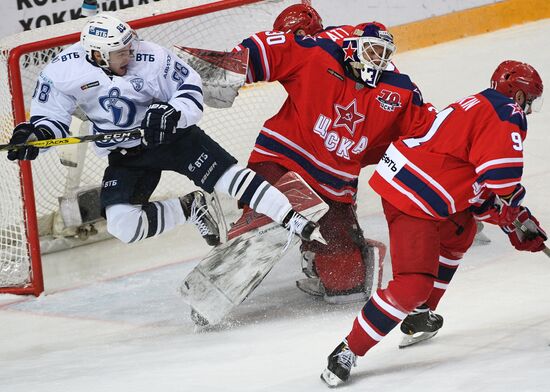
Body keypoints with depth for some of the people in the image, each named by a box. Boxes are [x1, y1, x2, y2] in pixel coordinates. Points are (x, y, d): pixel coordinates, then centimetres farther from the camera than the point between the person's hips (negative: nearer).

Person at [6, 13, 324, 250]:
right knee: (124, 225, -17)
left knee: (227, 174, -19)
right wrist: (34, 135, -26)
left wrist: (173, 113, -32)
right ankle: (190, 207, 6)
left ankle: (297, 223, -14)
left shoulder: (150, 58, -21)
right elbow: (51, 117, -4)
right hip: (125, 155, 2)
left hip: (172, 136, -2)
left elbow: (190, 88, -11)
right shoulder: (63, 73, -17)